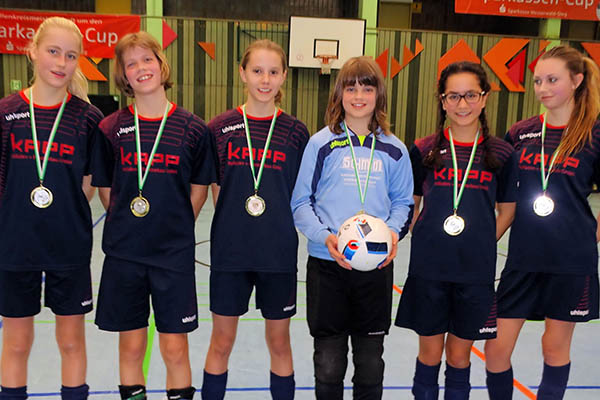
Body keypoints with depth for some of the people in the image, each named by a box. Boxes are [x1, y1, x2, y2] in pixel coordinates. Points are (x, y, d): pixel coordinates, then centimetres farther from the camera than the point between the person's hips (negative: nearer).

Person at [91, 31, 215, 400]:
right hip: (124, 252, 1)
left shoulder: (193, 128, -4)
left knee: (175, 347, 5)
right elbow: (104, 188, 8)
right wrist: (126, 227, 5)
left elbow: (199, 189, 5)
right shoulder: (111, 128, -1)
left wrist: (177, 229, 3)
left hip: (174, 252, -1)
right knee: (131, 345, 11)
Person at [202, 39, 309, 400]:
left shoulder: (295, 132, -1)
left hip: (279, 251, 0)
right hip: (230, 249, 0)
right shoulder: (221, 127, -2)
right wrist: (234, 219, -4)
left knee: (279, 340, 13)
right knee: (222, 340, 12)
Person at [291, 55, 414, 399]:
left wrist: (393, 232, -9)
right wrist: (325, 236, -17)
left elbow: (403, 203, 12)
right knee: (328, 362, 8)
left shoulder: (394, 149, 5)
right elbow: (301, 202, -1)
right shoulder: (322, 143, -2)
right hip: (327, 264, -1)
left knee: (371, 358, 13)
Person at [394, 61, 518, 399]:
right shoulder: (424, 151, -3)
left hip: (476, 270, 0)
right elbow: (410, 204, 7)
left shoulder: (502, 154, -2)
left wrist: (480, 245, 0)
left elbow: (507, 211, 8)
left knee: (460, 352, 14)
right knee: (430, 350, 12)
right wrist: (425, 239, -3)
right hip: (429, 268, 0)